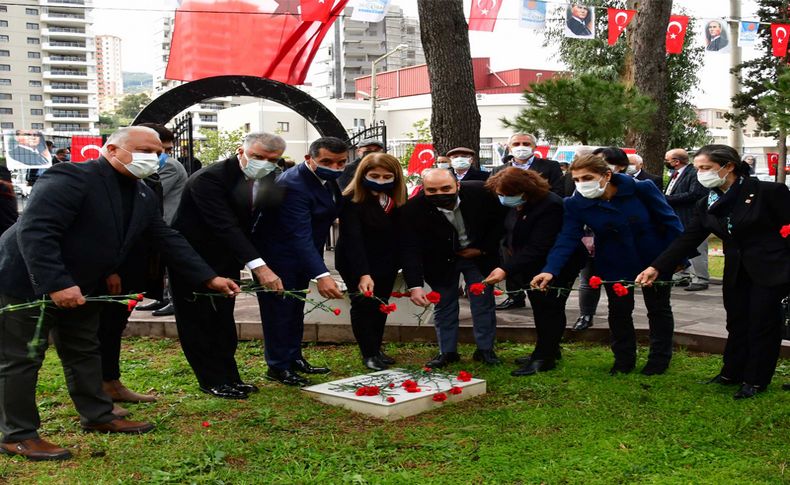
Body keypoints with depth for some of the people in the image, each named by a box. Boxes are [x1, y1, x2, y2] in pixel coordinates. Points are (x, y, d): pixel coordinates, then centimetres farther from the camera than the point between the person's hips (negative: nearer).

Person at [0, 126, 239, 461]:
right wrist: (56, 284, -37)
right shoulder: (70, 179, -25)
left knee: (84, 353, 18)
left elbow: (169, 241, 6)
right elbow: (34, 231, -32)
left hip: (79, 288, 9)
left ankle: (98, 417, 32)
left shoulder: (143, 196, 3)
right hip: (27, 284, -9)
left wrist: (208, 278, 1)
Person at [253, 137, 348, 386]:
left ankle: (294, 358, 30)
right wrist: (321, 275, -43)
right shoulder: (293, 185, -31)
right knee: (280, 308, -1)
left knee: (295, 307, 18)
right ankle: (278, 366, 12)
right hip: (278, 255, -9)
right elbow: (300, 235, -37)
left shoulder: (327, 177, -2)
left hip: (302, 254, 9)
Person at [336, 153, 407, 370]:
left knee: (380, 306, 13)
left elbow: (402, 232, -1)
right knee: (364, 306, 0)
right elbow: (352, 239, -30)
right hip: (356, 264, -5)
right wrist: (363, 274, -38)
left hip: (386, 263, 5)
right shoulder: (351, 201, -23)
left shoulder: (397, 200, -7)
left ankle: (377, 350, 27)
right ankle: (369, 354, 13)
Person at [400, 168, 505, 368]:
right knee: (444, 305, 6)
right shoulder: (412, 209, -28)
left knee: (484, 302, 5)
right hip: (441, 261, 0)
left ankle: (485, 349, 19)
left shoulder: (480, 192, -25)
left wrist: (484, 249, -11)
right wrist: (414, 286, -38)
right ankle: (447, 352, 20)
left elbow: (499, 220, -6)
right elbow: (410, 250, -29)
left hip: (479, 255, 1)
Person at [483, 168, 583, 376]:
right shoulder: (516, 204, -4)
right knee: (540, 309, 17)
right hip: (531, 267, 9)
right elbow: (512, 232, 15)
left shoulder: (550, 206, -31)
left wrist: (507, 269, -41)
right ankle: (546, 350, 30)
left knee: (549, 310, -2)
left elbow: (537, 248, -36)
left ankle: (544, 357, 6)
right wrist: (510, 248, -3)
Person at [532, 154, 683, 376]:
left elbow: (670, 222, -13)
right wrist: (551, 270, -40)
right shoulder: (575, 204, -18)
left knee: (658, 309, 14)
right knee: (619, 311, 10)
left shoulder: (642, 189, -22)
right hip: (614, 266, 1)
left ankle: (660, 358, 33)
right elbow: (567, 239, -25)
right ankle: (623, 359, 30)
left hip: (655, 261, -1)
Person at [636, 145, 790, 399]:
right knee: (737, 324, 14)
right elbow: (687, 240, -3)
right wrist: (657, 268, -14)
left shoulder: (768, 192, -14)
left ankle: (755, 380, 18)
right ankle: (731, 374, 28)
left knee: (762, 325, 4)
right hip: (736, 273, 5)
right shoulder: (706, 205, 2)